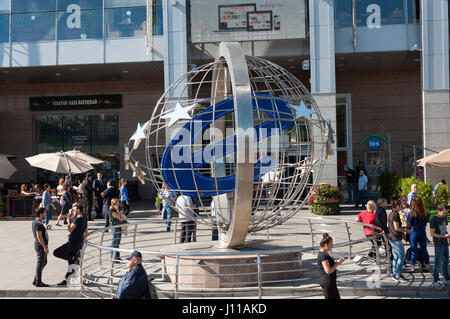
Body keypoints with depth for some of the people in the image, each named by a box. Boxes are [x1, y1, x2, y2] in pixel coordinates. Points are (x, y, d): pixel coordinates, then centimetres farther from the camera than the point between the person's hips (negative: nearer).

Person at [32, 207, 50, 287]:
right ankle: (38, 282, 5)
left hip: (40, 246, 11)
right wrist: (45, 247, -22)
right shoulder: (38, 224, -19)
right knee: (40, 263, -3)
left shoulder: (34, 222, 13)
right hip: (41, 246, -11)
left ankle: (35, 280, 23)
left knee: (44, 263, 18)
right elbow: (39, 236, -23)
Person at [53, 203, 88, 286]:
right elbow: (86, 233, 23)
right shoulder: (84, 220, 15)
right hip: (79, 244, 9)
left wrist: (69, 220, -8)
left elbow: (70, 229, -19)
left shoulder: (77, 219, -14)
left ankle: (74, 258, -9)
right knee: (71, 262, 13)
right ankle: (65, 280, 17)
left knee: (56, 253, -8)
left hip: (73, 243, -9)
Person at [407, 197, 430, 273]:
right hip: (423, 232, 4)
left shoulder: (412, 213, -16)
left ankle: (412, 267, 8)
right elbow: (425, 222, 8)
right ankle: (427, 266, 17)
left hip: (414, 233, -4)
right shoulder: (424, 212, -3)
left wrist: (409, 228, 12)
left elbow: (409, 224, -8)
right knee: (424, 249, 12)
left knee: (414, 250, 2)